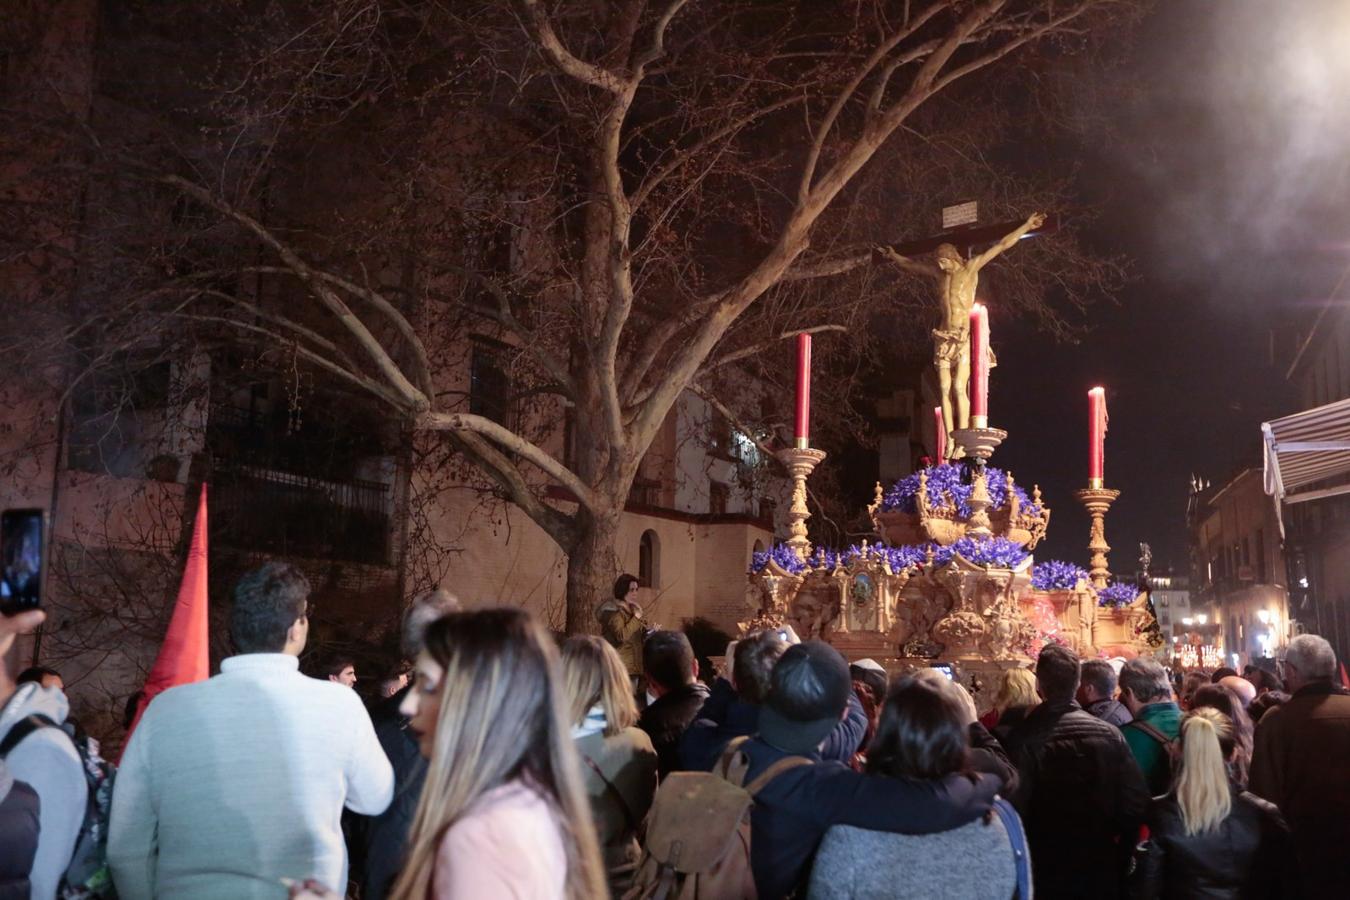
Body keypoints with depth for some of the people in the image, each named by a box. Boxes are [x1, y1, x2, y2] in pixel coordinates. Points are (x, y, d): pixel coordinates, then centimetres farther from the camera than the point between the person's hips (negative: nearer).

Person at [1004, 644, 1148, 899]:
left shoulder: (1023, 738, -19)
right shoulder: (1110, 734, -8)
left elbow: (1014, 811, -20)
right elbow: (1137, 804, -7)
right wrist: (1119, 859, 8)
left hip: (1045, 873, -3)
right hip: (1101, 870, 3)